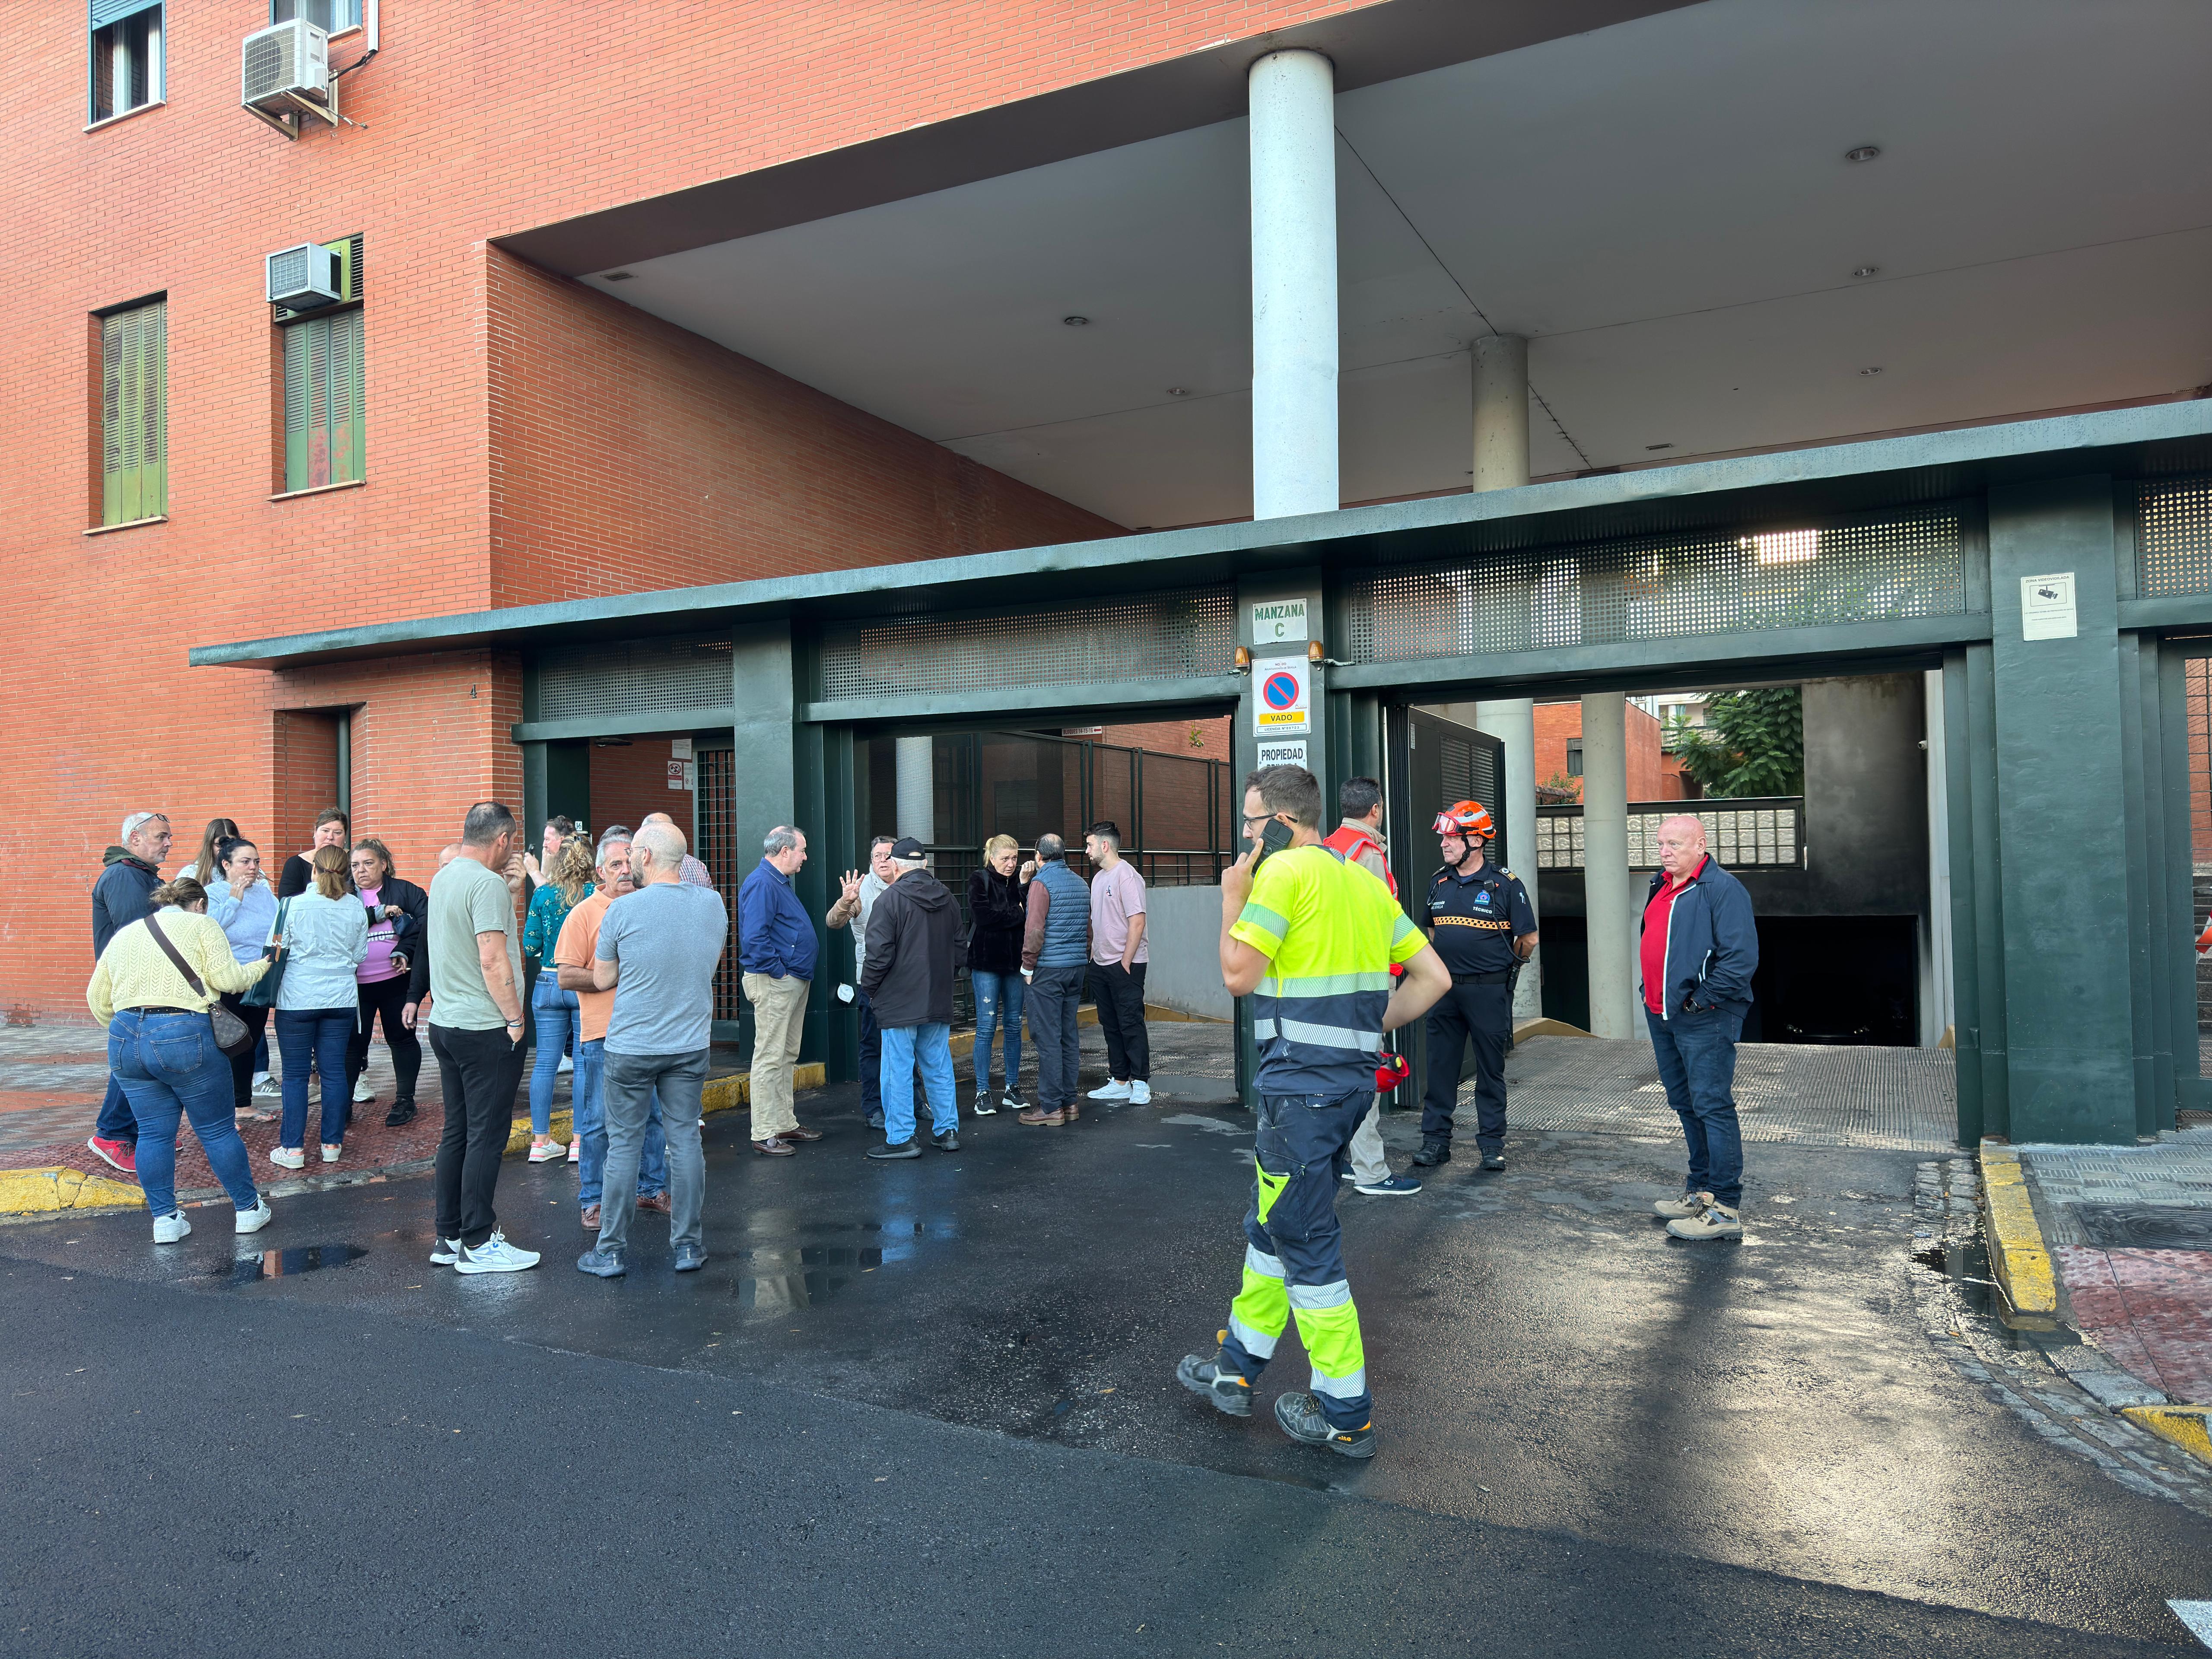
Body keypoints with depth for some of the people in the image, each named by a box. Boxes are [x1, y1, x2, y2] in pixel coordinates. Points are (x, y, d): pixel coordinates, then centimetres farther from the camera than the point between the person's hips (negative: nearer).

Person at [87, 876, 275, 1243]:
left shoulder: (124, 934, 20)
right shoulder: (201, 925, 4)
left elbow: (97, 997, 21)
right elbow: (226, 978, -7)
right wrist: (261, 966, 11)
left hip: (126, 1037, 5)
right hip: (184, 1035, -5)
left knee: (154, 1133, 13)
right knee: (218, 1130, 6)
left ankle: (165, 1220, 15)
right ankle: (248, 1209, 16)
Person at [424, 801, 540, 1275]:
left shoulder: (442, 879, 13)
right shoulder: (488, 884, -16)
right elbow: (493, 959, -22)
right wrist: (515, 1019, -17)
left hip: (445, 1023, 10)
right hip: (485, 1028, -10)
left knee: (457, 1132, 15)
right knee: (487, 1137, -2)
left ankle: (450, 1237, 21)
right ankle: (478, 1244, 4)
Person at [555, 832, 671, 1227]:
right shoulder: (584, 914, -4)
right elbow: (566, 976, -9)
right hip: (603, 1035, -4)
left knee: (654, 1116, 12)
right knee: (598, 1122, 2)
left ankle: (652, 1189, 25)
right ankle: (593, 1201, 13)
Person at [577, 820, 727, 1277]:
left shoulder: (622, 911, -12)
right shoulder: (713, 903, -2)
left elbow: (602, 979, -1)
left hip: (631, 1046, -3)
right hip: (691, 1044, 3)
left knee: (623, 1144, 7)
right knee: (685, 1140, 10)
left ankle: (612, 1251, 16)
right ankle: (688, 1245, 17)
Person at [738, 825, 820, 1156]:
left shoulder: (779, 882, 17)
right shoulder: (762, 883, -16)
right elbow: (754, 938, -25)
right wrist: (778, 971, -19)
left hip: (794, 980, 11)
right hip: (774, 983, -11)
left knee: (787, 1057, 16)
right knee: (770, 1058, -6)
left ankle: (786, 1124, 25)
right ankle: (764, 1135, -2)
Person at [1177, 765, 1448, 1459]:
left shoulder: (1285, 870, -12)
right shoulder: (1364, 880, 13)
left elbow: (1239, 975, -16)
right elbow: (1434, 977, 12)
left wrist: (1233, 898, -3)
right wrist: (1369, 1028, 14)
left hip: (1302, 1084, -9)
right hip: (1353, 1077, 9)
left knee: (1305, 1242, 2)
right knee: (1272, 1221, 20)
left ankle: (1346, 1415, 12)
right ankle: (1236, 1369, 33)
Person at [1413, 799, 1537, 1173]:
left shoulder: (1505, 884, -7)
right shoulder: (1439, 883, 8)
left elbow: (1528, 939, -1)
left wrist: (1503, 964, 11)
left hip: (1488, 991, -4)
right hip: (1445, 989, 4)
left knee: (1490, 1070, 6)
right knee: (1440, 1067, 6)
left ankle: (1492, 1143, 15)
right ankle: (1435, 1139, 14)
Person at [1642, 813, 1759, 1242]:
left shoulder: (1722, 889, -12)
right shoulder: (1661, 886, 15)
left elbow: (1742, 957, -19)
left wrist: (1702, 999, -17)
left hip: (1703, 1019, -9)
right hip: (1662, 1016, 9)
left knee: (1712, 1106, -8)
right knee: (1684, 1104, 16)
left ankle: (1725, 1209, -4)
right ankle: (1700, 1191, 29)